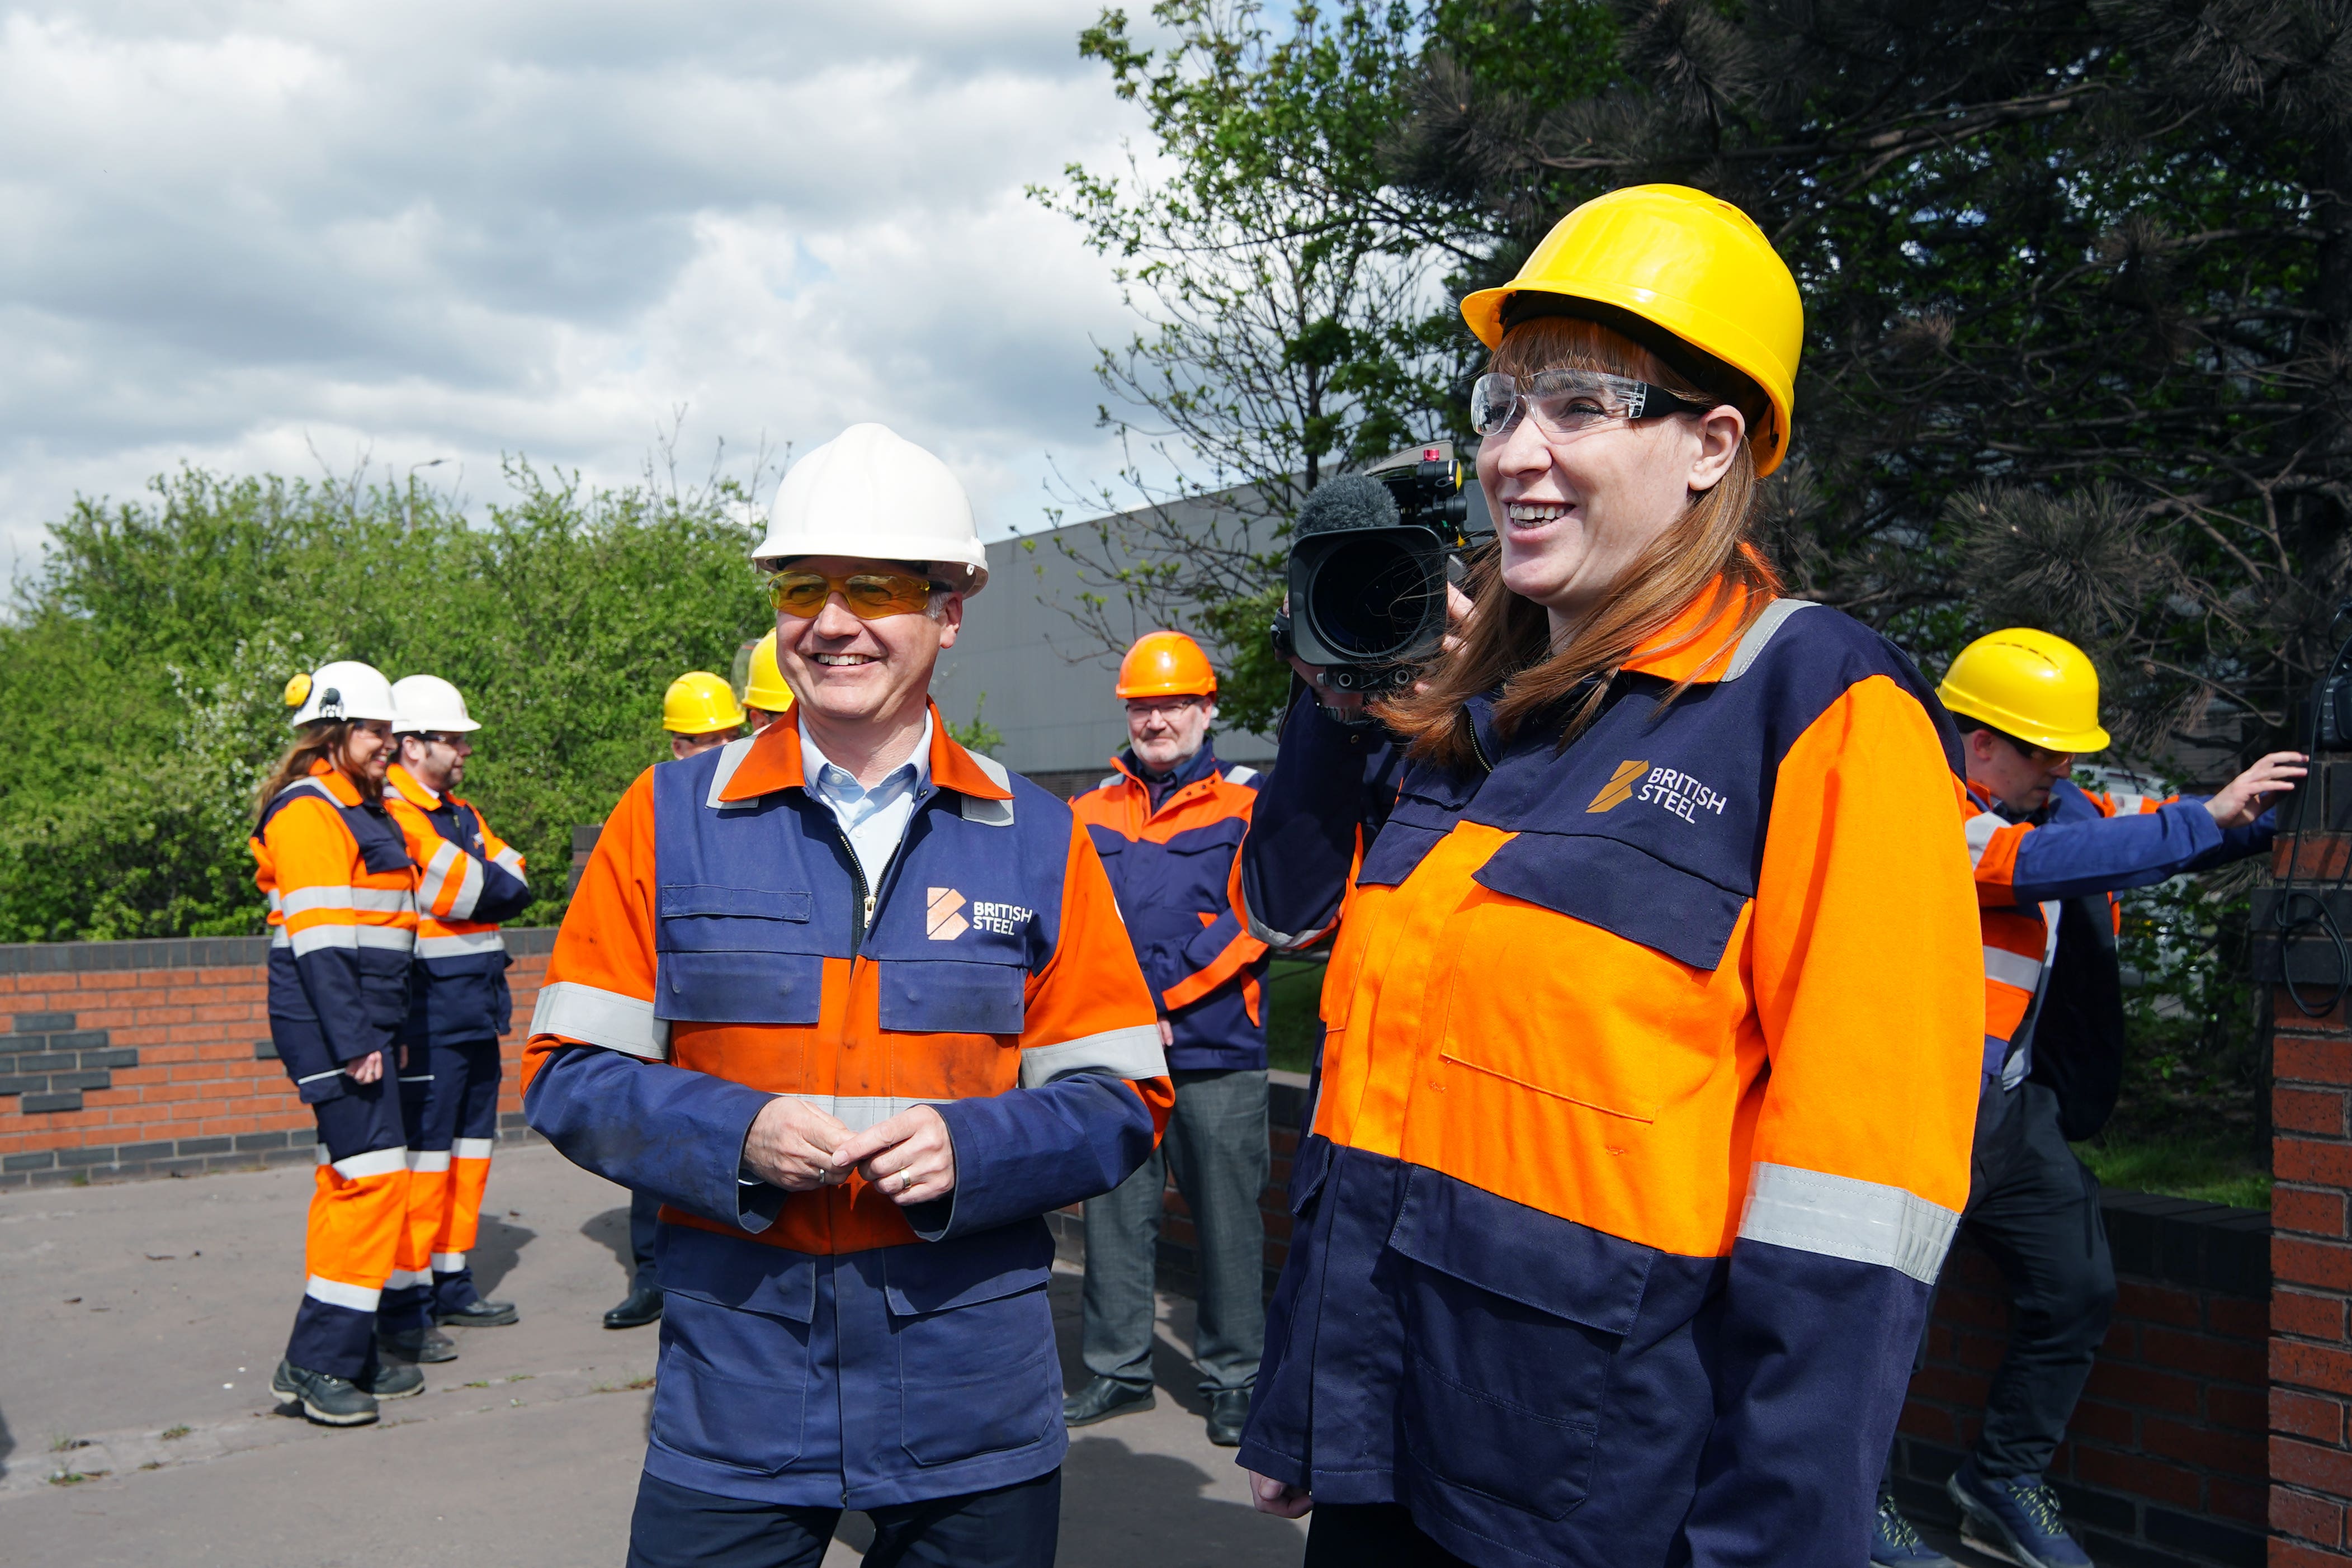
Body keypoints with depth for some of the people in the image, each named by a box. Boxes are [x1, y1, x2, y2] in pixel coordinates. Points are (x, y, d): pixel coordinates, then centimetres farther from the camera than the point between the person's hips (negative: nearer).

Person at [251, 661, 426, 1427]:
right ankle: (315, 1362, -6)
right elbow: (317, 935, -18)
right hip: (329, 1025, -10)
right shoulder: (308, 812, -11)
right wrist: (352, 1041, -22)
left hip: (363, 1023, 10)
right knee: (374, 1175, -12)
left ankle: (347, 1352, 21)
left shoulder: (363, 810, 19)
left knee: (350, 1181, 13)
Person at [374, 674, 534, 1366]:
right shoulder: (390, 817, -11)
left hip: (477, 1010, 9)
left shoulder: (463, 815, 19)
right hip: (429, 1013, -9)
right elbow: (462, 890, -21)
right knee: (422, 1155, -7)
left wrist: (476, 882, -8)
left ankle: (452, 1286, 24)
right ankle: (403, 1307, -1)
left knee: (470, 1148, 14)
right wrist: (490, 881, -3)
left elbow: (515, 887, 7)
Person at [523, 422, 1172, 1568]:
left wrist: (971, 1148, -16)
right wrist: (735, 1135, -16)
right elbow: (571, 1073, 1)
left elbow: (1121, 1101, 2)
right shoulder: (671, 818, 1)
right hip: (733, 1389, 0)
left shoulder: (1037, 840, 2)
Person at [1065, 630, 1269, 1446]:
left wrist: (1160, 991, -14)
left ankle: (1233, 1376, 16)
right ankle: (1119, 1370, 22)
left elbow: (1252, 918, -9)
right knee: (1113, 1213, 9)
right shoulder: (1092, 811, 12)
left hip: (1218, 1054, -3)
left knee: (1227, 1217, 3)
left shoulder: (1247, 804, 1)